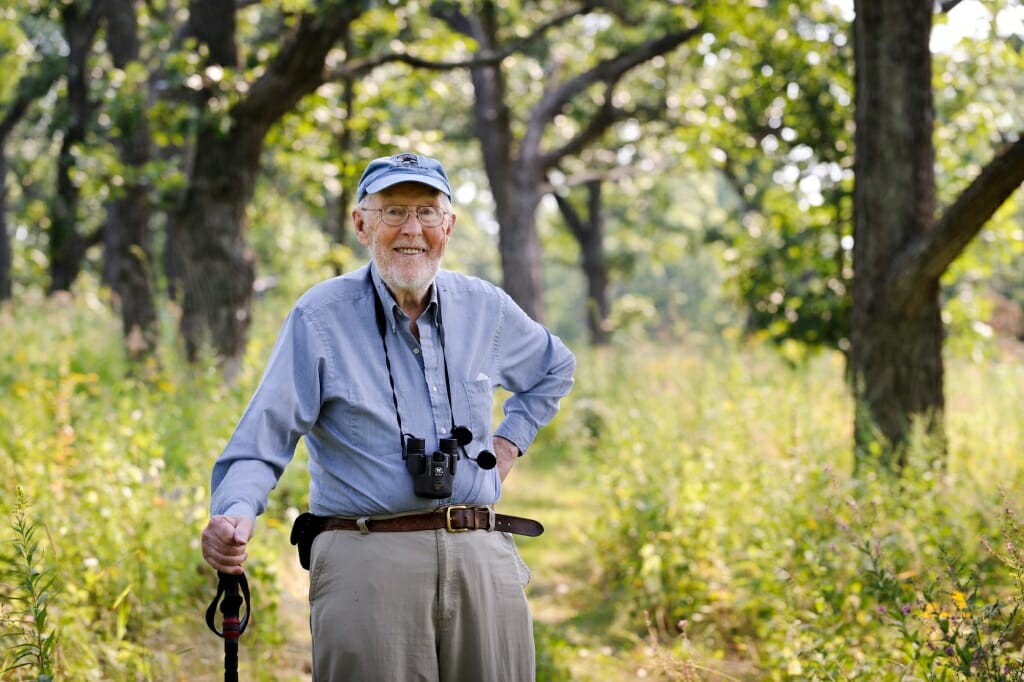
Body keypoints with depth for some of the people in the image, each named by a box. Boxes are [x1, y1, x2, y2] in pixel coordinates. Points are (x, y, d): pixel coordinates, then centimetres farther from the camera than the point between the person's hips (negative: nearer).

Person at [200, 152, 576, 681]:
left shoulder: (485, 309, 10)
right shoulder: (320, 318, -2)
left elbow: (555, 368, 31)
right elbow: (262, 442, -8)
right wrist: (235, 513, -28)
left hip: (483, 558, 4)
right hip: (367, 565, -4)